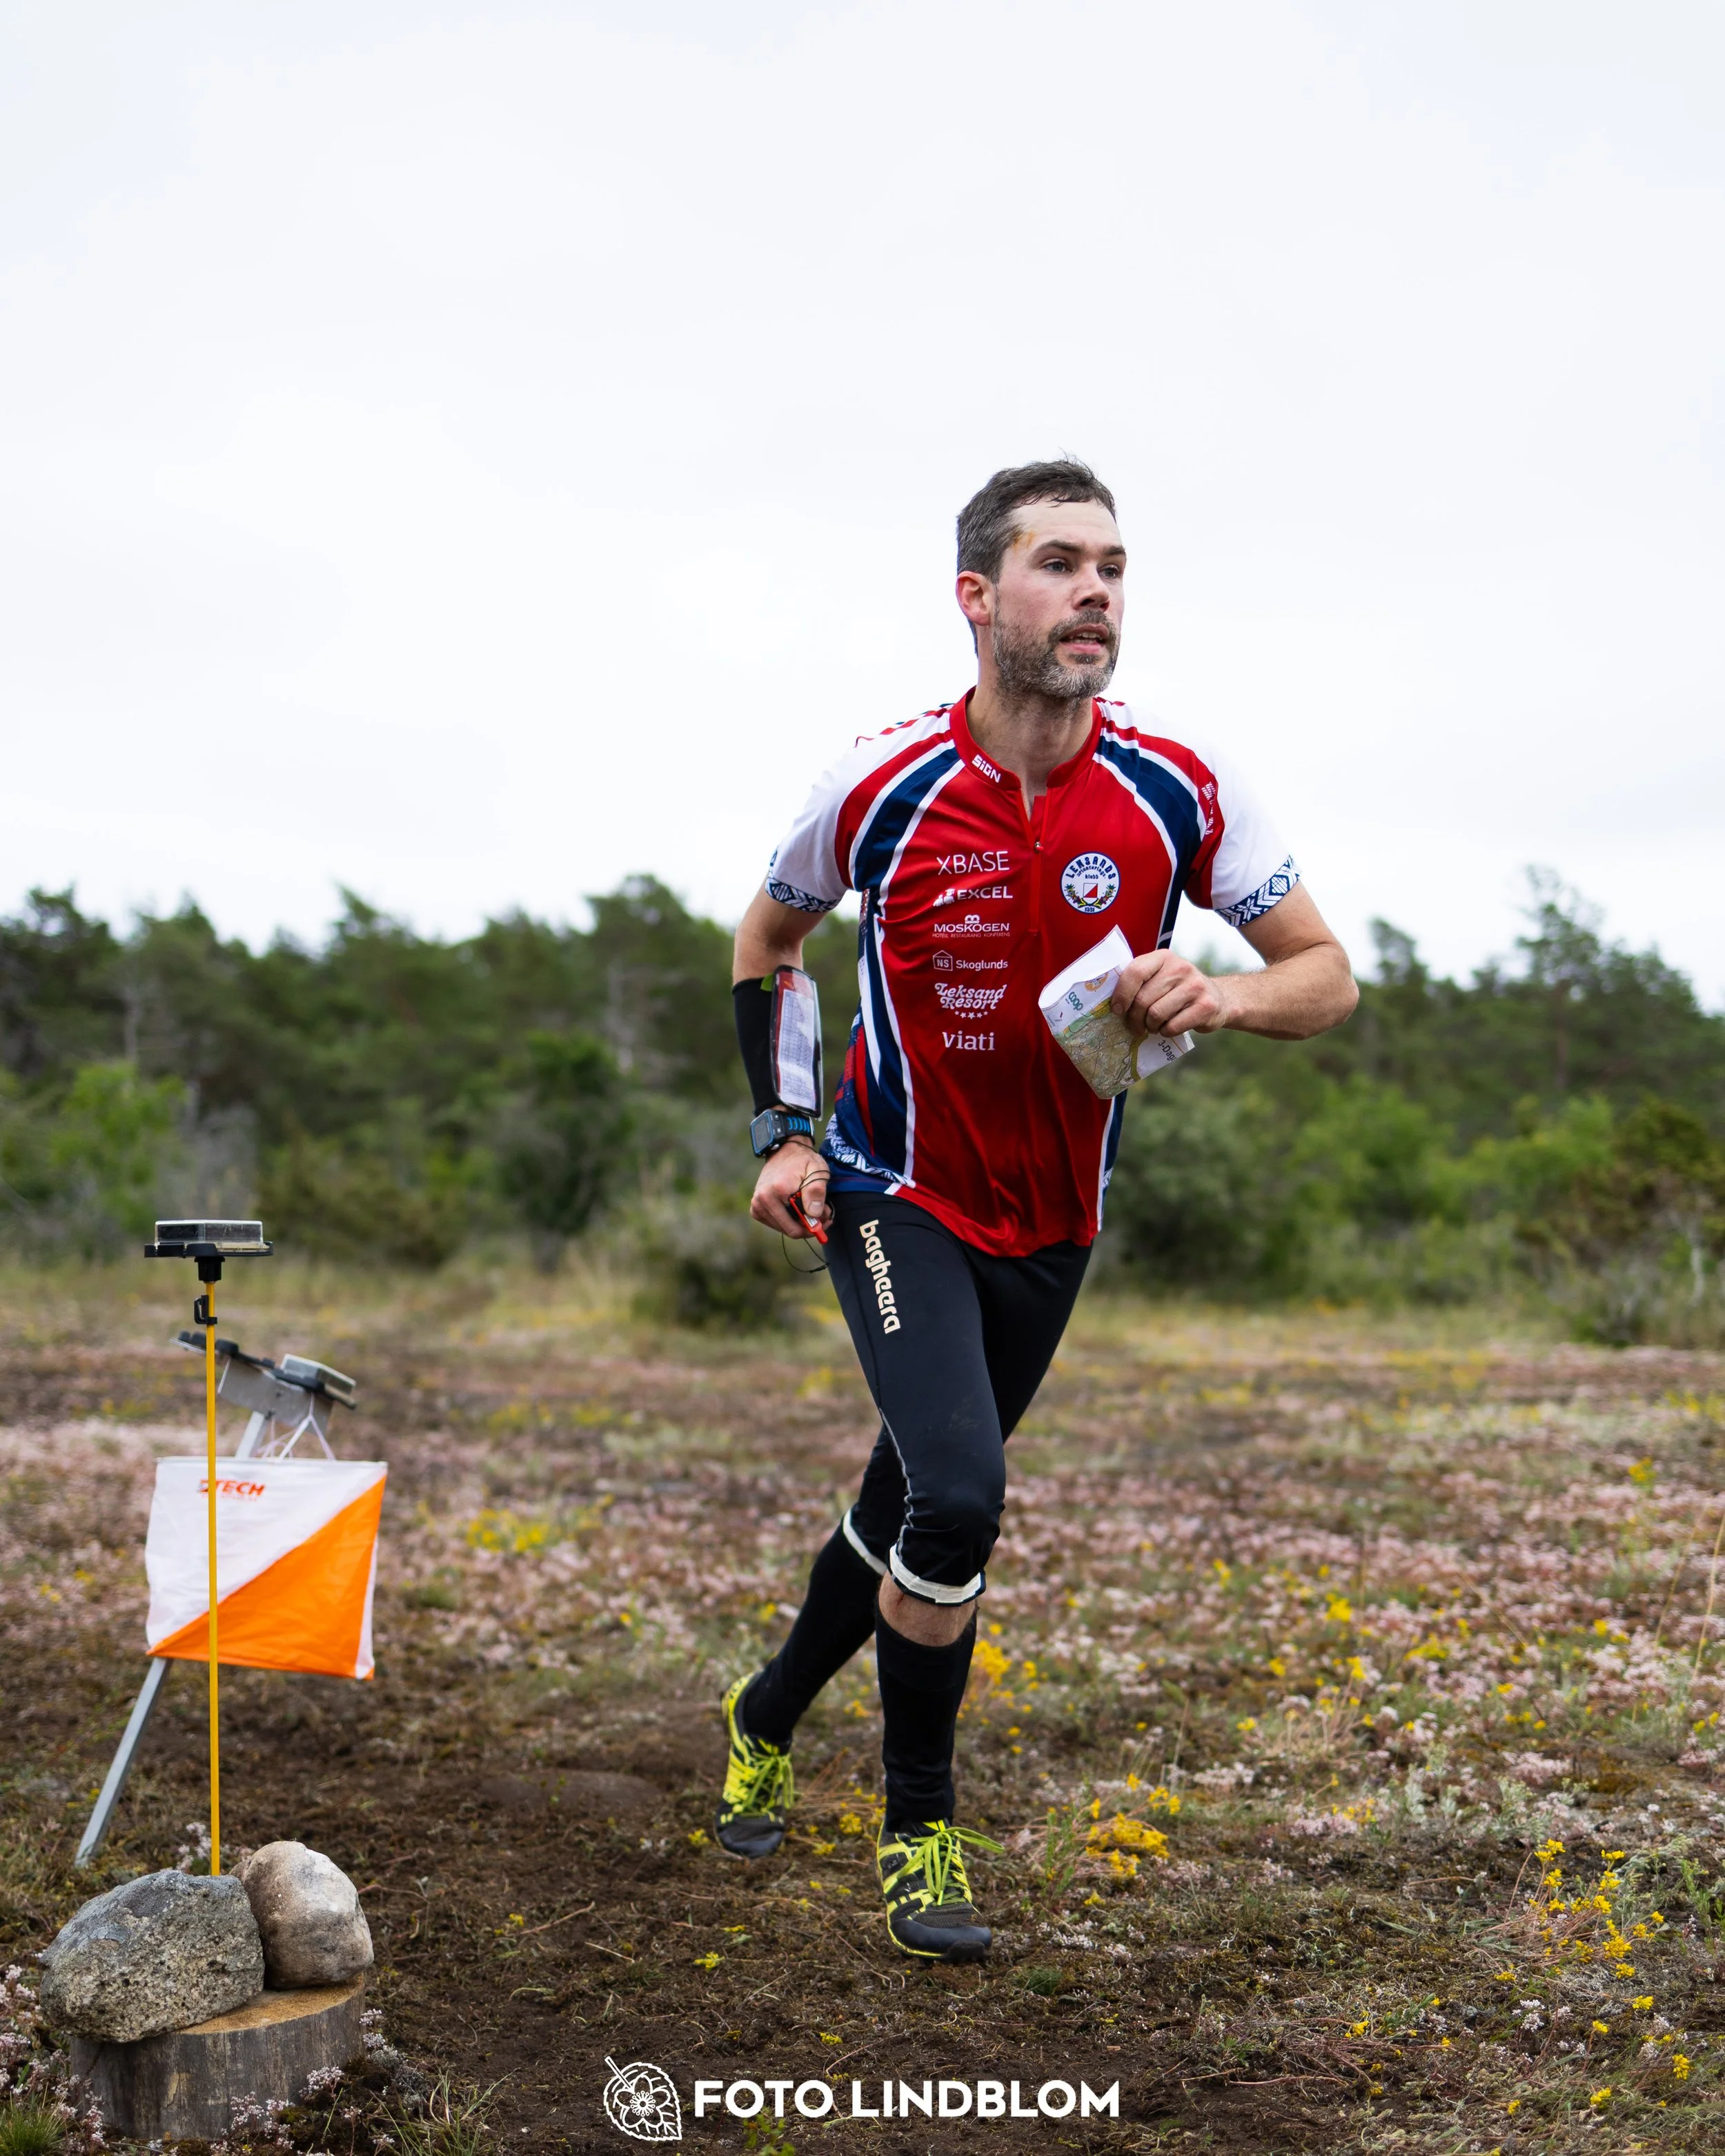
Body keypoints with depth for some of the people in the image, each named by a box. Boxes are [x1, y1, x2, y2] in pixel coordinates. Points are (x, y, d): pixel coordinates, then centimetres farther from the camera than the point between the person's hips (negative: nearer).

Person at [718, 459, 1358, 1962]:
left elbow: (1328, 975, -5)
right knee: (957, 1497, -21)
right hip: (899, 1199, -3)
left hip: (1054, 1221, 3)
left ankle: (768, 1717, 41)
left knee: (918, 1500, 13)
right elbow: (767, 940, 5)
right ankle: (920, 1825, 3)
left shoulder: (1178, 790, -12)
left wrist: (1217, 997, -26)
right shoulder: (881, 787, -14)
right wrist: (783, 1133, -3)